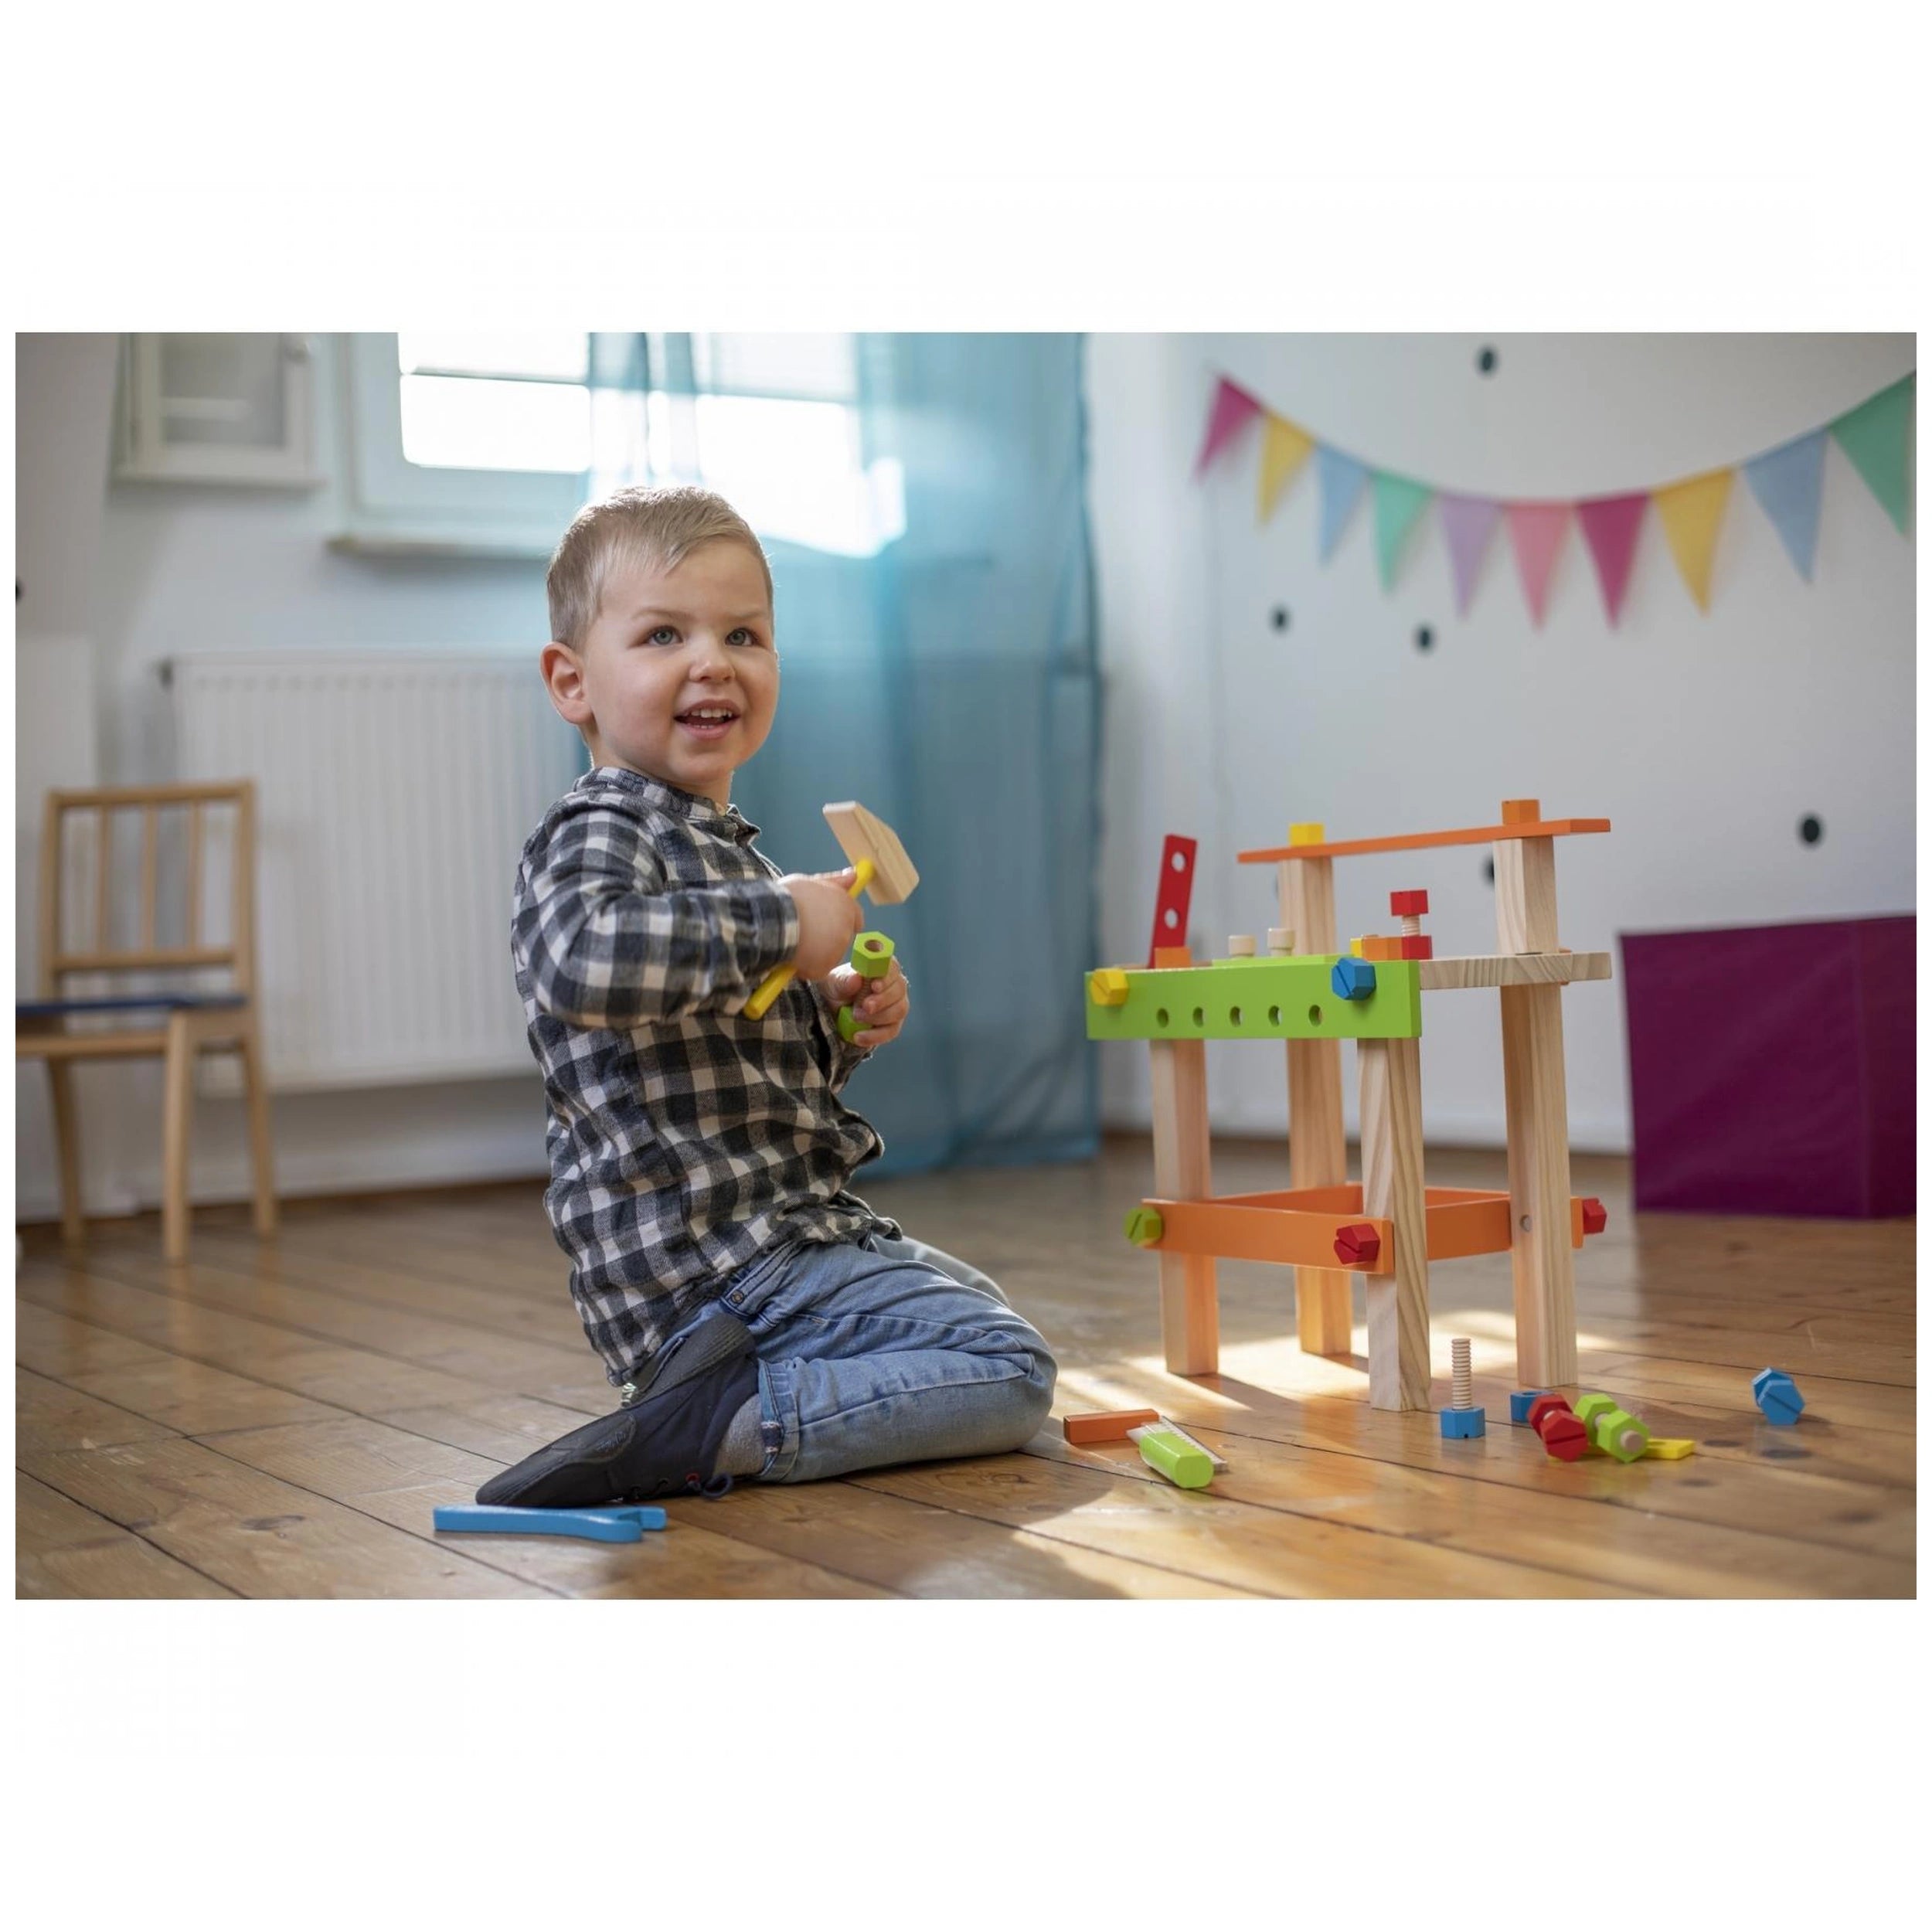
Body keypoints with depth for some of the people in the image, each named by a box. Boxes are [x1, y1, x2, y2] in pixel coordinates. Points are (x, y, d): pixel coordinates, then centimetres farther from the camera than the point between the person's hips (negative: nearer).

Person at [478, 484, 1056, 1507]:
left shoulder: (717, 845, 17)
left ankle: (732, 1381, 14)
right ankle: (711, 1427, -16)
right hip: (712, 1262, -10)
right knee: (1008, 1371, -14)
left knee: (979, 1304, 31)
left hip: (792, 1225, 10)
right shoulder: (598, 837, -14)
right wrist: (780, 923, -31)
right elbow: (581, 961, -41)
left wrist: (843, 1023, 7)